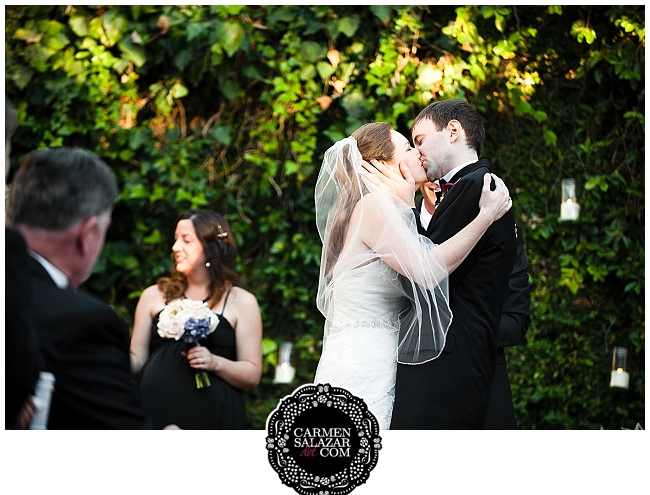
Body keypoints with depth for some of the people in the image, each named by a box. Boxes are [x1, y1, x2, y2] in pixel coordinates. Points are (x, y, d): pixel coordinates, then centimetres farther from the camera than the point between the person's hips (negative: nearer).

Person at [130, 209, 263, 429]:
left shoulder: (241, 302, 7)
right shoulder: (154, 296, 14)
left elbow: (252, 375, 2)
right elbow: (136, 361, 11)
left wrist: (215, 363, -13)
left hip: (211, 417, -2)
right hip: (156, 411, 2)